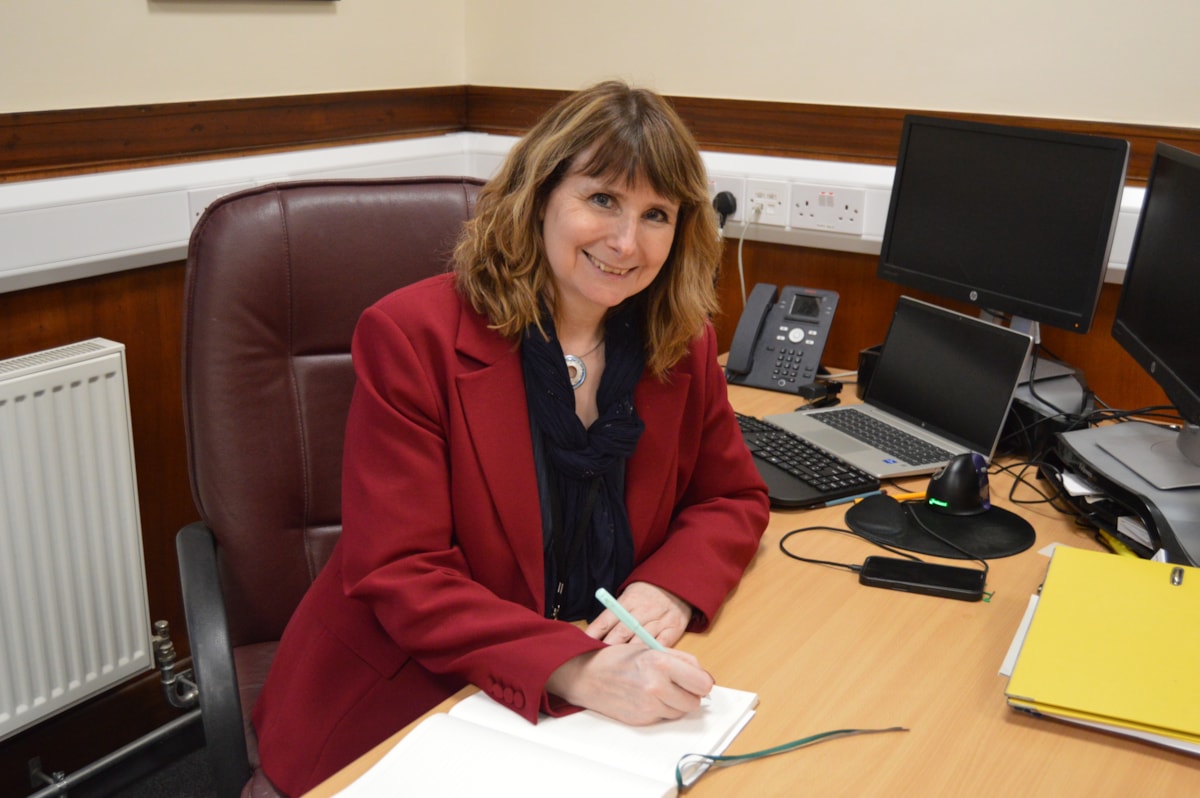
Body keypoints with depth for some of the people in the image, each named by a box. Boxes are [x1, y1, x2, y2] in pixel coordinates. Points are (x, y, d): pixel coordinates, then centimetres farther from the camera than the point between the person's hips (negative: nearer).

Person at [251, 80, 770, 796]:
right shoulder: (412, 336, -12)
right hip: (407, 704, -4)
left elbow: (732, 497, 12)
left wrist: (672, 588, -11)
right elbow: (400, 574, -16)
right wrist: (574, 669, -30)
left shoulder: (683, 345, 2)